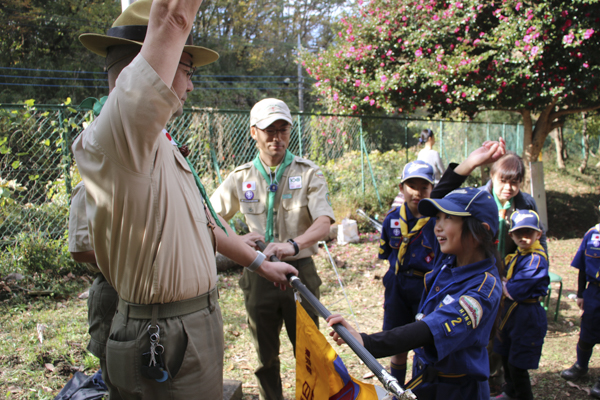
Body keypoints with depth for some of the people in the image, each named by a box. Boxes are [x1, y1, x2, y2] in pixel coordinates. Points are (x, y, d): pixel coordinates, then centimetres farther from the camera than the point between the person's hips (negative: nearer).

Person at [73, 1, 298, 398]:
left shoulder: (160, 148, 14)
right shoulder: (112, 139, -19)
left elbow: (204, 219, 22)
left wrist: (260, 262, 27)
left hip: (196, 322, 10)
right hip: (166, 344, -10)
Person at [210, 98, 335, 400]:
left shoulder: (308, 173, -3)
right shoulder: (241, 177, 4)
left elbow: (324, 223, -17)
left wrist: (294, 244, -37)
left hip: (299, 271, -2)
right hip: (258, 274, 2)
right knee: (265, 355, 14)